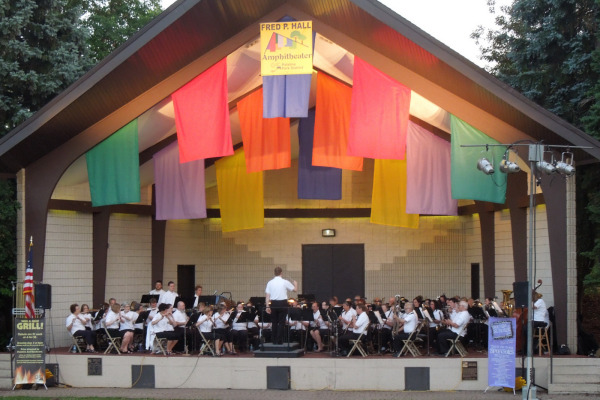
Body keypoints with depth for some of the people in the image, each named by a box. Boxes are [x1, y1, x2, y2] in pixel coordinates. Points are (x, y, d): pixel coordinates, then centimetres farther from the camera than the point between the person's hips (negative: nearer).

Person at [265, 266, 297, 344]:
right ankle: (279, 340, -1)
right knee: (281, 323, 2)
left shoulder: (270, 283, 0)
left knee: (274, 322, 10)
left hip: (273, 304, 2)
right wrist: (295, 284, 25)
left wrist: (267, 306, 2)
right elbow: (295, 289, 4)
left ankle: (274, 340, 11)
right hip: (283, 303, -2)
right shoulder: (285, 282, -6)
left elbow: (267, 295, -2)